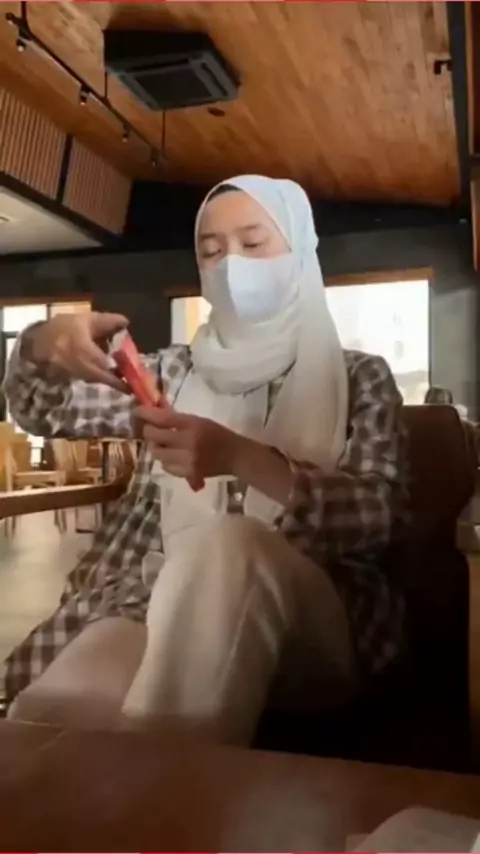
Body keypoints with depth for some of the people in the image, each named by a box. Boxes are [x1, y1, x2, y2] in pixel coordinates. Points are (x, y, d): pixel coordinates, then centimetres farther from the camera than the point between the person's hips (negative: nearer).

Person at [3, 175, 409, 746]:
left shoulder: (359, 378, 9)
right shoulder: (178, 371, 18)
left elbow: (379, 516, -6)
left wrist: (240, 459, -22)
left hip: (318, 616, 0)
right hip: (164, 601, 1)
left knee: (218, 549, -37)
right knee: (48, 716, -33)